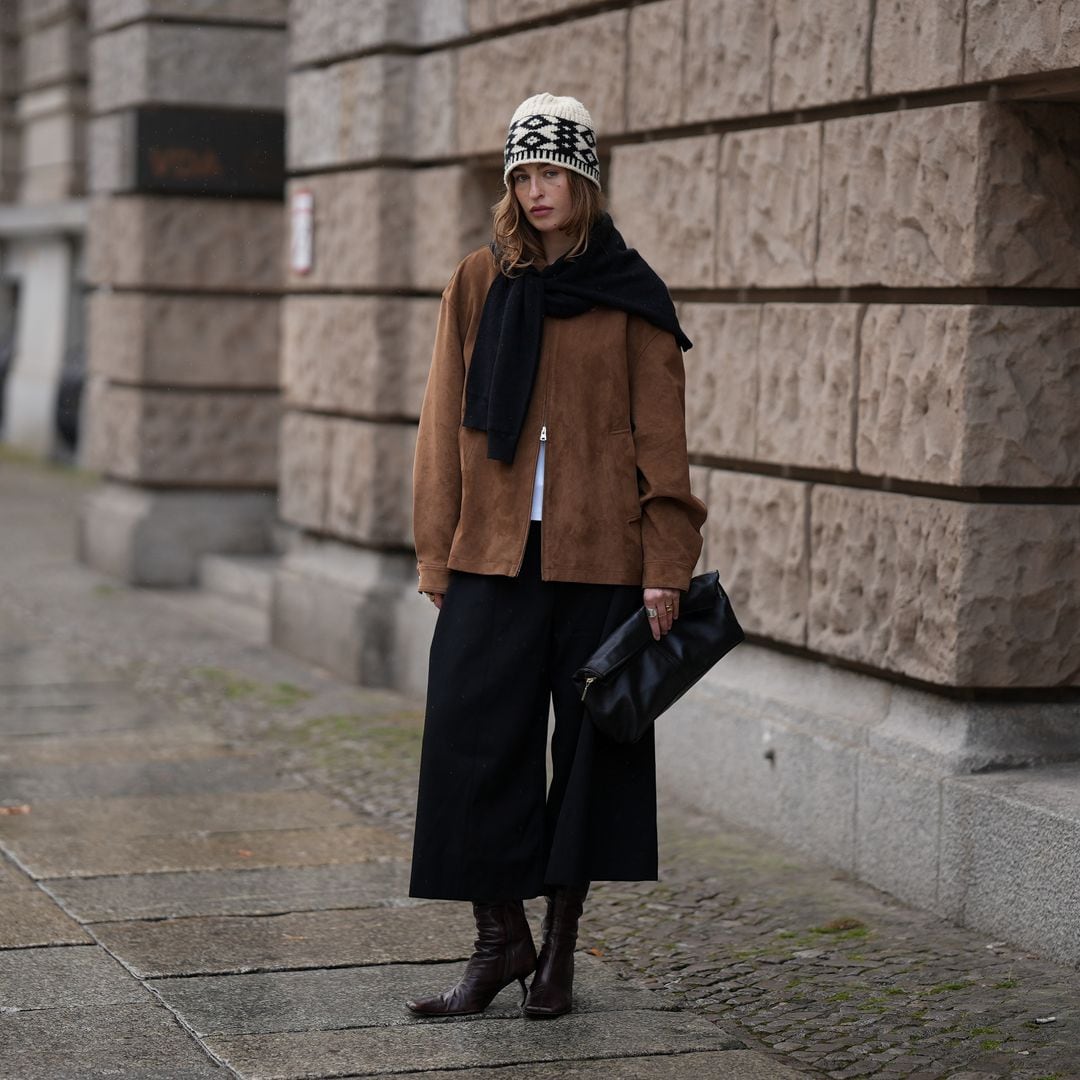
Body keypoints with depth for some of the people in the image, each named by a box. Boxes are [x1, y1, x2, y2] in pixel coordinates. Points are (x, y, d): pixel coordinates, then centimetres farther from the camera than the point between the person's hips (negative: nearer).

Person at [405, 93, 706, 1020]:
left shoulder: (631, 297, 2)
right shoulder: (480, 284, 7)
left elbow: (661, 438, 1)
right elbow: (447, 425, 9)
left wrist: (665, 568, -6)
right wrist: (438, 553, 4)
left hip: (600, 560, -1)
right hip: (493, 556, 2)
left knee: (587, 746, 5)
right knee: (474, 742, -3)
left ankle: (560, 944, 18)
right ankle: (501, 938, 9)